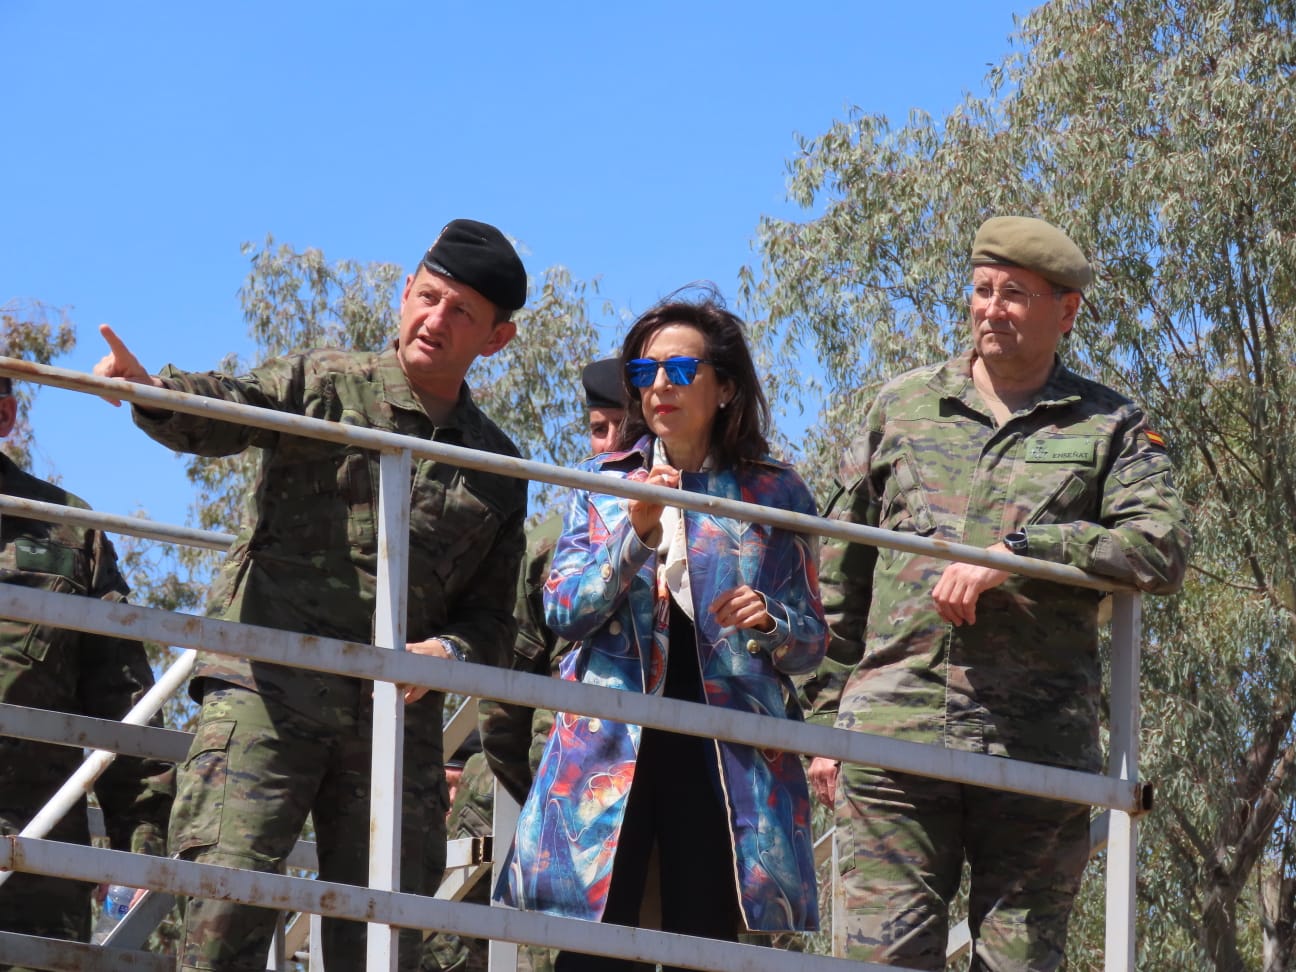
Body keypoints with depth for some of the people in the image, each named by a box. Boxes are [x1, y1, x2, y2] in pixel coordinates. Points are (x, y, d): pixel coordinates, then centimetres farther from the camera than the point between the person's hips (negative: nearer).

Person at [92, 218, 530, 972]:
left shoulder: (497, 470, 17)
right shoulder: (322, 385, 7)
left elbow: (492, 617, 18)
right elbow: (225, 411, -13)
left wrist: (452, 650, -6)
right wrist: (152, 392, -36)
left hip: (397, 718, 4)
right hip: (271, 686, -3)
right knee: (225, 909, -17)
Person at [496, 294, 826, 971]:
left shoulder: (774, 495, 9)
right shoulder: (602, 483, 12)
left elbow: (811, 642, 12)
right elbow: (562, 611, 2)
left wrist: (770, 627, -11)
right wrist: (637, 533, -12)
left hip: (727, 749, 0)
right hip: (612, 741, 0)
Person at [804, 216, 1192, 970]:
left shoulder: (1110, 426, 11)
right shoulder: (902, 407, 17)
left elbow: (1163, 550, -6)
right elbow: (842, 574, 18)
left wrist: (1014, 553, -15)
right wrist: (826, 715, 12)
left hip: (1037, 743, -1)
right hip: (894, 735, 1)